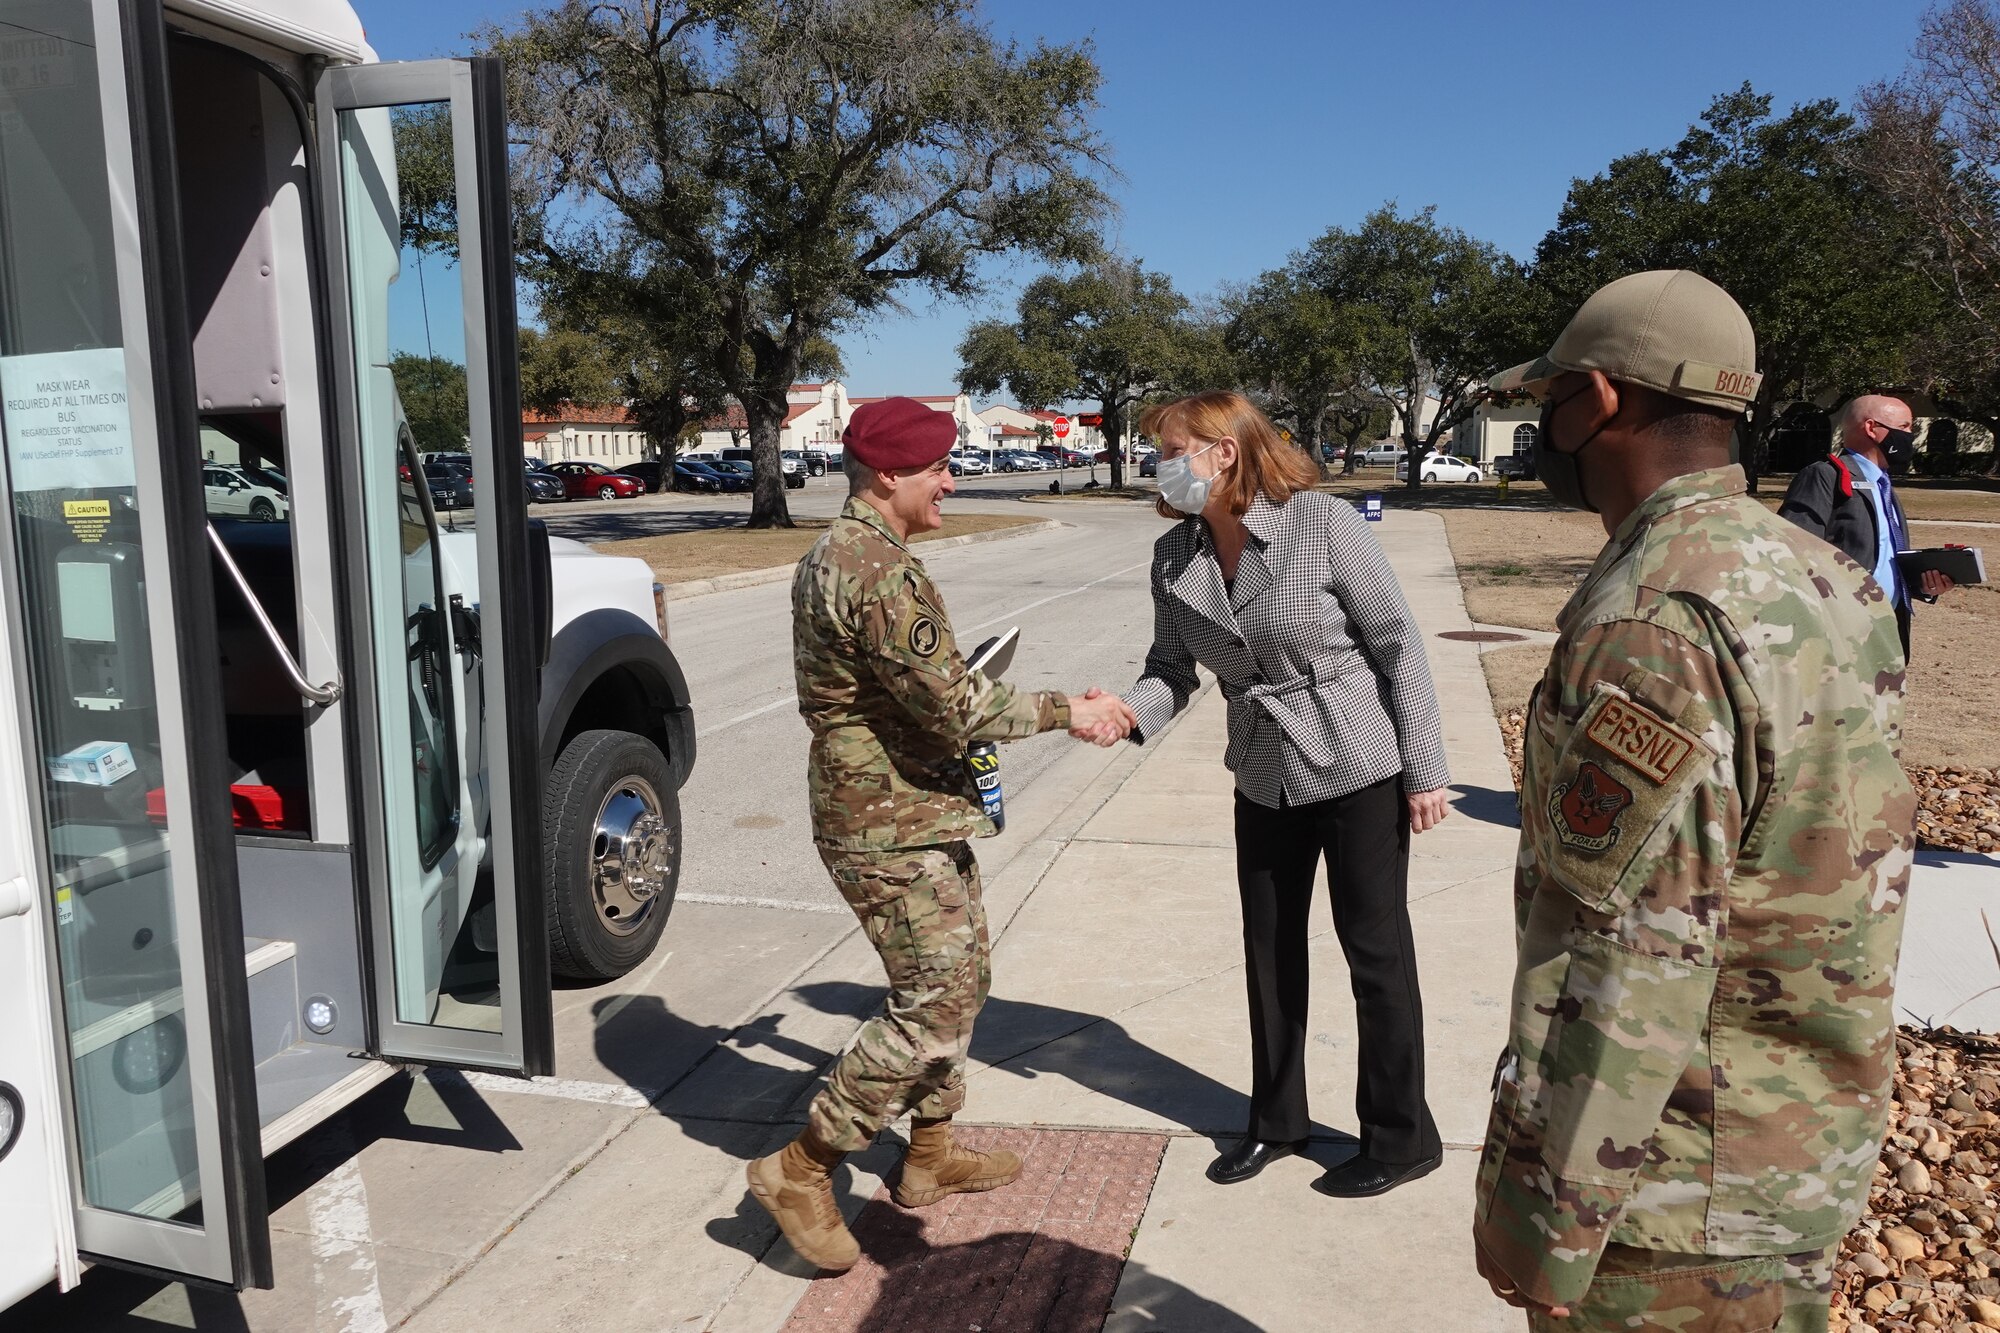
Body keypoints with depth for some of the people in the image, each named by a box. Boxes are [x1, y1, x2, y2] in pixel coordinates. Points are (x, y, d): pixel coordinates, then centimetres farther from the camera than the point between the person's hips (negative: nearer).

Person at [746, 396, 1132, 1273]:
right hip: (892, 829, -11)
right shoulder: (882, 573, -23)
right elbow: (955, 704, -23)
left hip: (914, 812, 11)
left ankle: (931, 1155, 33)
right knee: (935, 1009, -4)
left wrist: (948, 718, 19)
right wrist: (1067, 711, -13)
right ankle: (801, 1170, 8)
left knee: (960, 980, 19)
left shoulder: (832, 556, 12)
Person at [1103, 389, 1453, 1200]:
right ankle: (1276, 1119, 35)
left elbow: (1397, 643, -14)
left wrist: (1424, 770, -13)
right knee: (1270, 950, 16)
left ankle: (1402, 1137, 26)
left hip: (1360, 770, -5)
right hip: (1266, 778, 6)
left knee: (1375, 949, 7)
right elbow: (1173, 668, -1)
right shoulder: (1174, 557, -4)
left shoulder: (1323, 524, -20)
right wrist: (1129, 712, -23)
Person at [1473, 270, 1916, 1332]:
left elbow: (1625, 958, -27)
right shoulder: (1825, 579, 4)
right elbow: (1838, 867, 12)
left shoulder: (1652, 621, -26)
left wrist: (1540, 1216, -19)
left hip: (1681, 1192, -9)